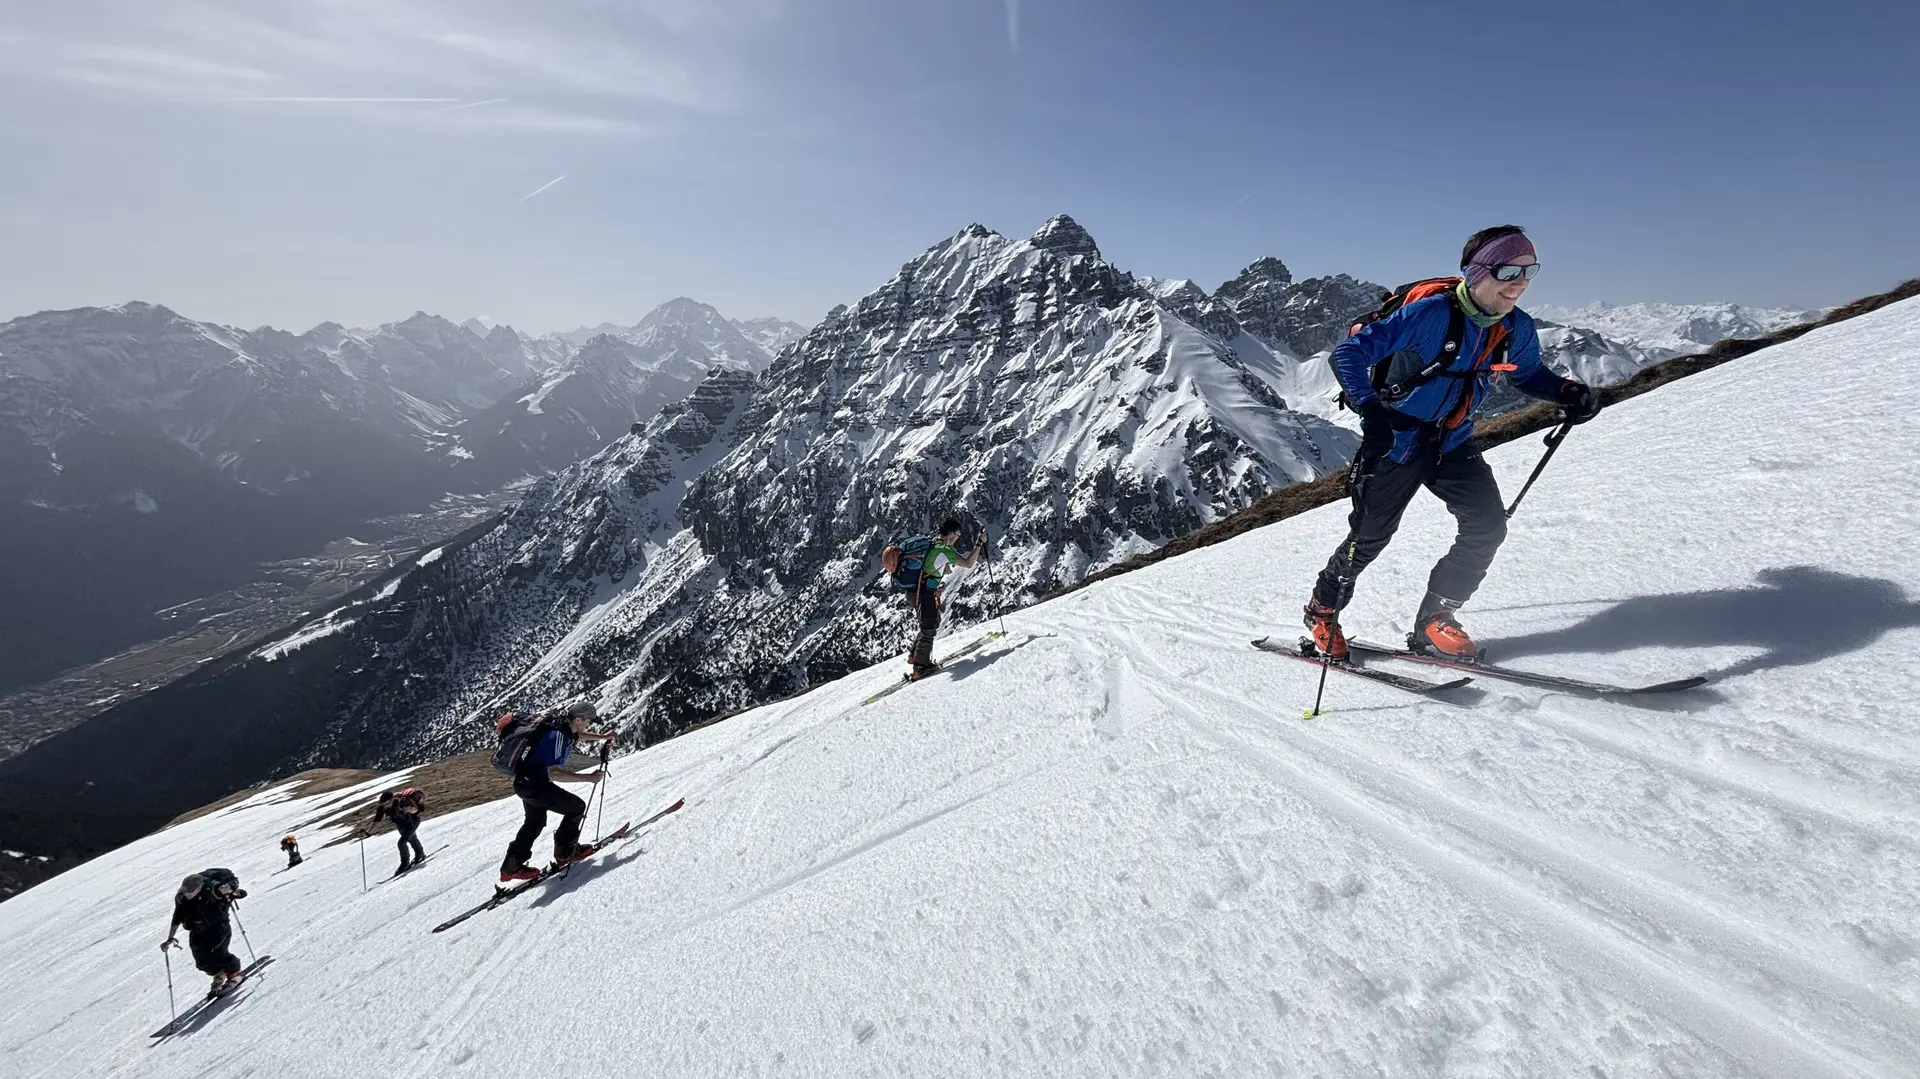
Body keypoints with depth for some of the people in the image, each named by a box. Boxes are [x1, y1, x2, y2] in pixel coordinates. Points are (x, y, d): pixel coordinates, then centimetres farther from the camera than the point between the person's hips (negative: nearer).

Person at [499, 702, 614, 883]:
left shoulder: (562, 724, -2)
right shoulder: (557, 735, -29)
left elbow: (576, 735, 24)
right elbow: (554, 773, -35)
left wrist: (602, 737, 15)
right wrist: (588, 777, -37)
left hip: (526, 782, 10)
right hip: (535, 786, -10)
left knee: (535, 822, 25)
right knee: (577, 807, -1)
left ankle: (511, 867, 33)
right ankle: (565, 852, 12)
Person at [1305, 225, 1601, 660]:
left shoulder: (1517, 328, -3)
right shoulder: (1431, 314, -22)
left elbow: (1529, 374, 17)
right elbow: (1348, 353, -23)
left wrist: (1567, 391, -4)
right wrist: (1370, 409, -36)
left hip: (1454, 444, 6)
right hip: (1397, 440, -6)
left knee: (1488, 526, -7)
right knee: (1370, 536, 1)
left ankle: (1434, 620, 8)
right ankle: (1323, 610, 24)